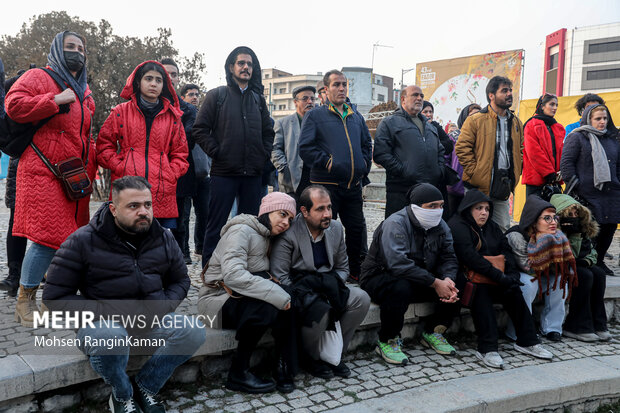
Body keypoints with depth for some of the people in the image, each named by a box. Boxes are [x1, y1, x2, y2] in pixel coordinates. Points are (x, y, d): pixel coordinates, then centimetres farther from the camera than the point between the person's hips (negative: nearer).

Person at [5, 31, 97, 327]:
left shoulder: (84, 91, 22)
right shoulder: (38, 78, 3)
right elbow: (14, 105, -12)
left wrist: (90, 169, 16)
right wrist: (55, 100, -13)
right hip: (43, 174, -7)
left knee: (71, 238, 7)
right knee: (47, 237, -12)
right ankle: (25, 300, 6)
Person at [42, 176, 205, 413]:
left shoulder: (164, 239, 3)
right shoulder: (83, 241, -9)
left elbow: (180, 281, 14)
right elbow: (54, 296, -8)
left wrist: (162, 308, -8)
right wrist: (107, 313, -19)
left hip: (151, 321, 4)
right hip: (101, 323, -3)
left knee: (194, 330, -22)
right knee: (110, 335, -39)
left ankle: (145, 387, 3)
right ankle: (122, 394, -4)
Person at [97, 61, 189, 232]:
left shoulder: (173, 116, 16)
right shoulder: (121, 112, 12)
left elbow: (180, 154, 18)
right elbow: (104, 145, 11)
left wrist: (171, 174, 1)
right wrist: (121, 168, -3)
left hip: (163, 192, 2)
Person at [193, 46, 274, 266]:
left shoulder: (258, 98, 15)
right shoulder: (217, 95, 2)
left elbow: (268, 131, 22)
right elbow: (200, 129, -2)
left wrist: (264, 155, 8)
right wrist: (216, 153, -9)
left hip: (253, 173, 5)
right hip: (224, 172, -4)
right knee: (216, 226, 0)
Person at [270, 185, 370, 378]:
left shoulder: (336, 228, 3)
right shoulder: (288, 234, -15)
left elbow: (343, 268, 13)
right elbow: (279, 278, -17)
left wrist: (331, 285, -9)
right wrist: (308, 296, -25)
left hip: (325, 287, 6)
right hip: (299, 288, -6)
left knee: (361, 298, -16)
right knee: (320, 310, -34)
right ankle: (312, 357, -1)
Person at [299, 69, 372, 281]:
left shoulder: (356, 117, 18)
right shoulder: (315, 115, 2)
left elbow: (367, 144, 27)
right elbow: (305, 148, -7)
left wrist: (364, 166, 13)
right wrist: (327, 162, -12)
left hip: (354, 186, 5)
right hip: (327, 184, -5)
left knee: (357, 228, 11)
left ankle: (358, 270, 27)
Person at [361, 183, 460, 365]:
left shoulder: (440, 226, 3)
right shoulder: (395, 224, -22)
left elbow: (448, 258, -1)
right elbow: (398, 264, -33)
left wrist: (448, 279, -25)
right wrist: (435, 283, -32)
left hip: (420, 280, 7)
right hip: (380, 277, -6)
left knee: (457, 287, -12)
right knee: (400, 288, -39)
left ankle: (432, 332, 9)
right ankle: (387, 342, -17)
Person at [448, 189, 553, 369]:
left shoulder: (492, 227, 20)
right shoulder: (457, 226, -7)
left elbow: (506, 251, 14)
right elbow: (469, 257, -19)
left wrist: (512, 274, -6)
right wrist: (499, 276, -22)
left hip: (493, 280, 7)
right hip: (468, 278, -7)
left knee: (513, 290, -19)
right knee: (481, 291, -34)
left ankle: (527, 341, -12)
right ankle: (487, 349, -35)